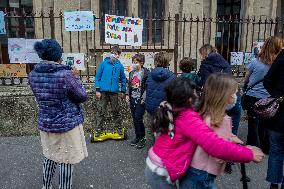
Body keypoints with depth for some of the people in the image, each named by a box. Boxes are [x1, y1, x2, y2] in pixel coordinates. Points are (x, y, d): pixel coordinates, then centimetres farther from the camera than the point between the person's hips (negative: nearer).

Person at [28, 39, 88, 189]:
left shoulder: (33, 75, -4)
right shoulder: (66, 75, -23)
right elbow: (82, 96, -13)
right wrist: (75, 78, 1)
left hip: (45, 123, 6)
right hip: (67, 124, -6)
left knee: (49, 156, 25)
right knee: (66, 160, 9)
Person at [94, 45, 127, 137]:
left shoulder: (120, 66, 4)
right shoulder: (104, 63, -2)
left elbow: (123, 79, 11)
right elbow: (98, 76, -1)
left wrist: (123, 91, 8)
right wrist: (97, 90, -6)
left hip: (114, 91, 2)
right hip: (103, 91, -1)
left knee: (116, 111, 11)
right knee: (101, 111, 4)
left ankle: (119, 128, 23)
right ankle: (98, 129, 13)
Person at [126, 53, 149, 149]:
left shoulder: (145, 73, -10)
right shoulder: (132, 73, 13)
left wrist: (144, 98, -16)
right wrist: (128, 94, 11)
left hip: (140, 99, -7)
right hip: (133, 98, 7)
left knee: (138, 118, -9)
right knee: (134, 118, 11)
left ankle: (143, 138, 6)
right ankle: (137, 136, 24)